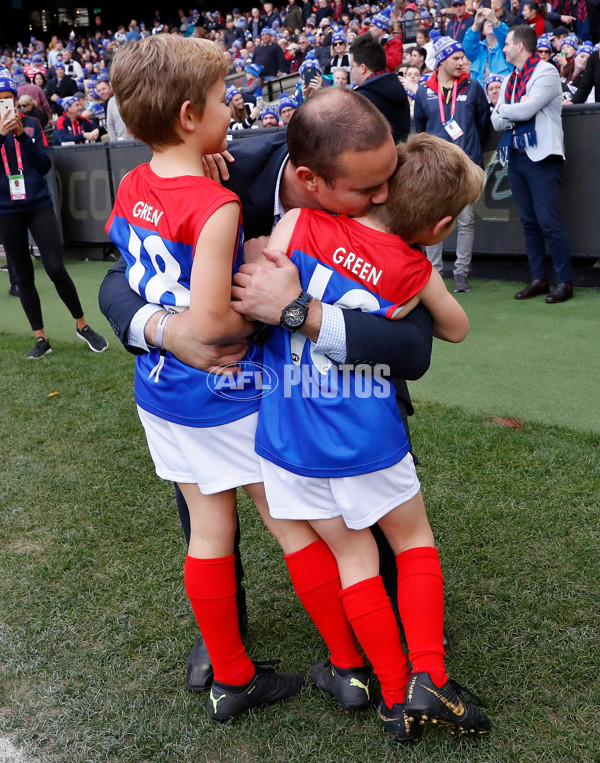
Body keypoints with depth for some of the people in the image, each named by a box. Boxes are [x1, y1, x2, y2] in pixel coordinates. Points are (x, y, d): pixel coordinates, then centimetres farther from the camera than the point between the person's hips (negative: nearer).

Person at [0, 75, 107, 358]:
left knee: (56, 269, -8)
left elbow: (44, 165, -4)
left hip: (39, 205, -1)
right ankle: (41, 339, 14)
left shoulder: (31, 124, 4)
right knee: (23, 276, 5)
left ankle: (82, 326, 10)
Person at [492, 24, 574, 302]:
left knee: (548, 221, -10)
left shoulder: (545, 72, -6)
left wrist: (503, 109, 0)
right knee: (529, 222, 8)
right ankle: (538, 279, 14)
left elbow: (525, 110, -18)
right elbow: (497, 121, 9)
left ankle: (565, 281, -2)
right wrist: (517, 110, -10)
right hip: (516, 157, 7)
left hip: (542, 157, -7)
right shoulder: (509, 81, 17)